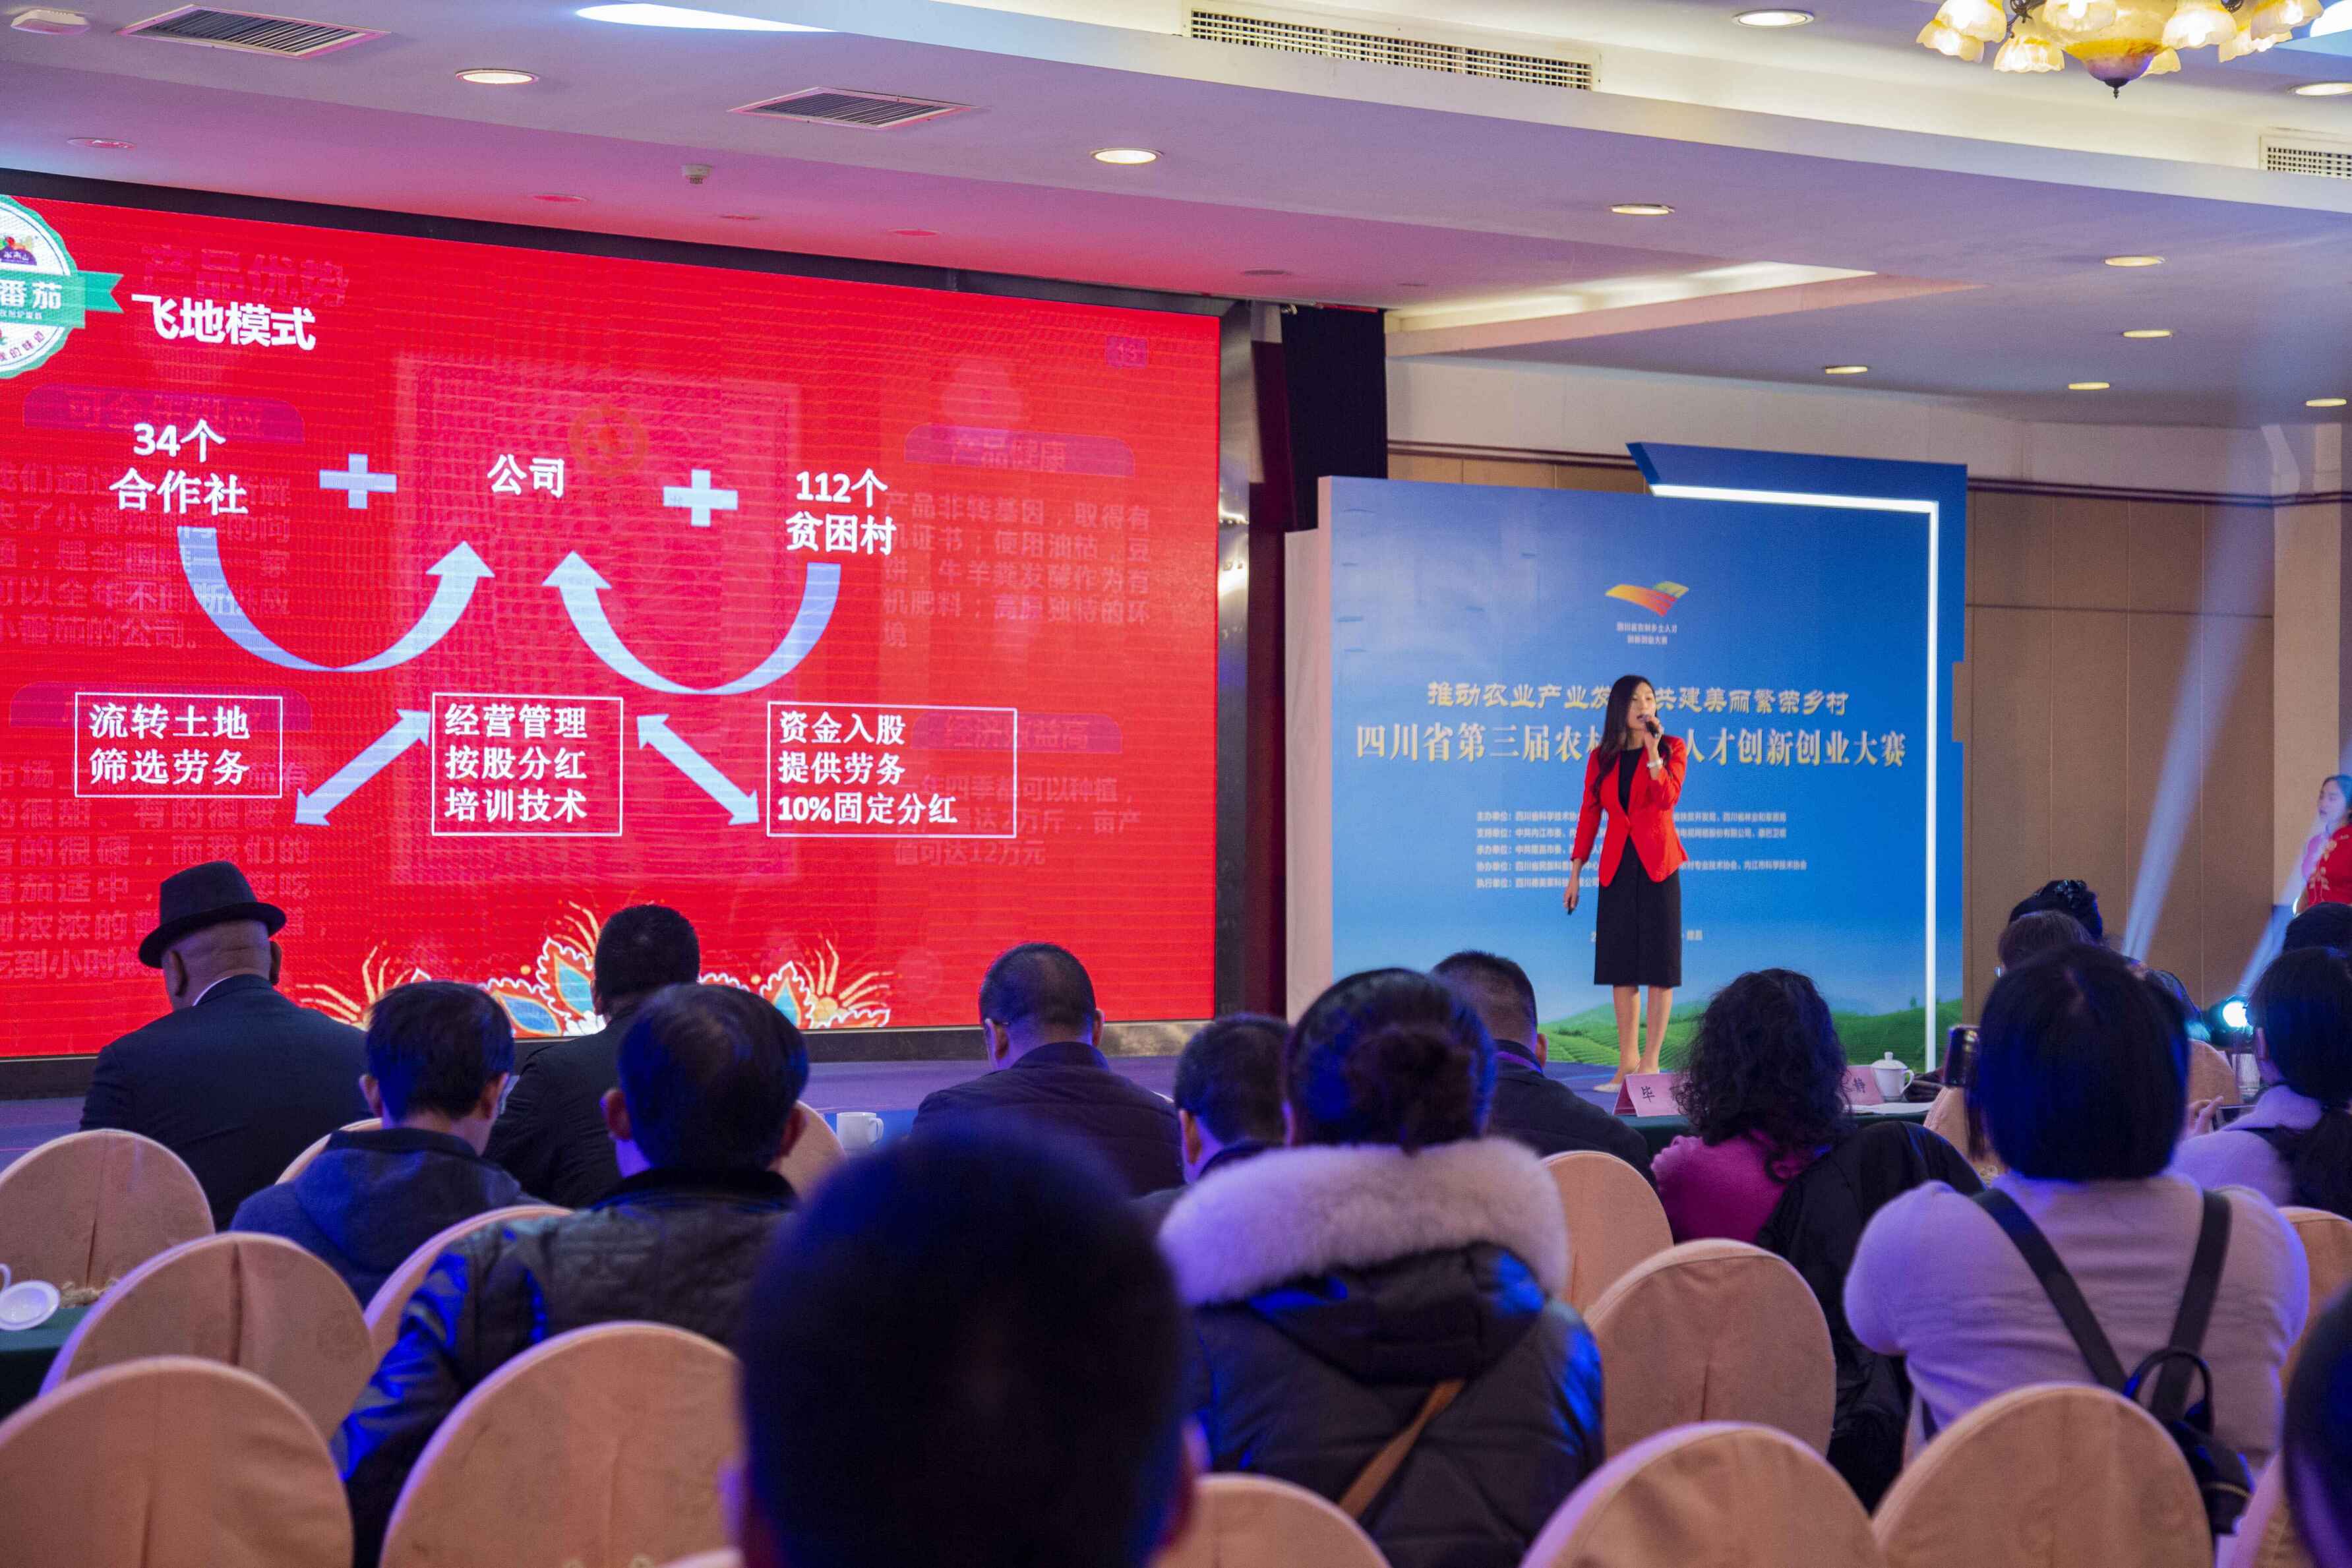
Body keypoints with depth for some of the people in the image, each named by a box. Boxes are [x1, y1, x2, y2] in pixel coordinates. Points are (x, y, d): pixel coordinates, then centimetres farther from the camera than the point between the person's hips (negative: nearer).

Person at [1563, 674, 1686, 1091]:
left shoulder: (1672, 748, 1)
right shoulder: (1601, 758, 9)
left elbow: (1667, 797, -15)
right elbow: (1589, 814, 10)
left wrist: (1652, 747, -19)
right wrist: (1575, 872, 7)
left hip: (1657, 866, -3)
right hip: (1616, 867, 3)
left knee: (1659, 962, -3)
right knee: (1621, 966, 4)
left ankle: (1650, 1061, 0)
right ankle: (1627, 1062, 10)